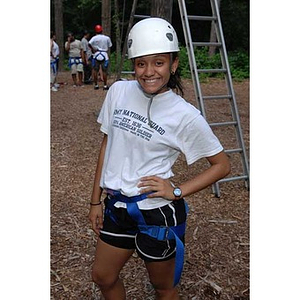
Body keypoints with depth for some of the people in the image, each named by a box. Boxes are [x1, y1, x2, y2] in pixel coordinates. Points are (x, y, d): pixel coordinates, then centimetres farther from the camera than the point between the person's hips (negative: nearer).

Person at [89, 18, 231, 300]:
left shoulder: (185, 115, -16)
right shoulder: (118, 91, -4)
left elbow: (222, 164, -5)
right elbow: (107, 144, 6)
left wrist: (178, 191, -16)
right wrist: (96, 200, 8)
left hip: (156, 212, -5)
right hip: (117, 206, 5)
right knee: (102, 276, 22)